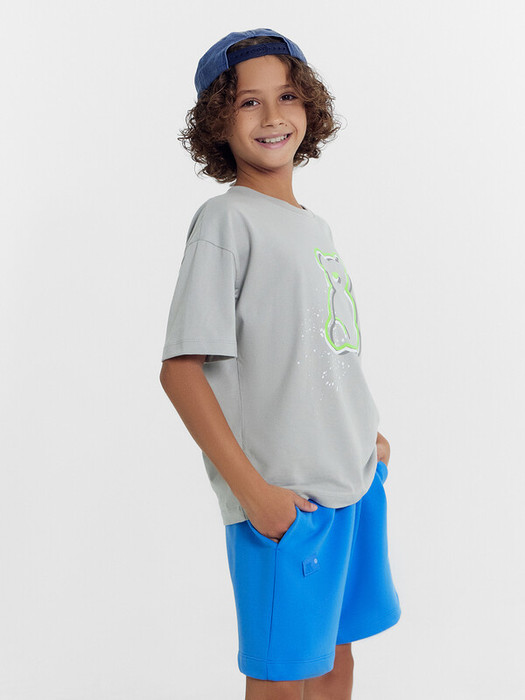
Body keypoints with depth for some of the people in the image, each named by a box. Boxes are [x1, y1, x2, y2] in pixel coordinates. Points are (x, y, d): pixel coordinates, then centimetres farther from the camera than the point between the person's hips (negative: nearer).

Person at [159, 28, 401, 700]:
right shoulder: (226, 219, -12)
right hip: (282, 496, -7)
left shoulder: (314, 226, 12)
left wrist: (366, 433, 15)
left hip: (353, 477, 7)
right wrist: (252, 489, -20)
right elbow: (180, 369, -18)